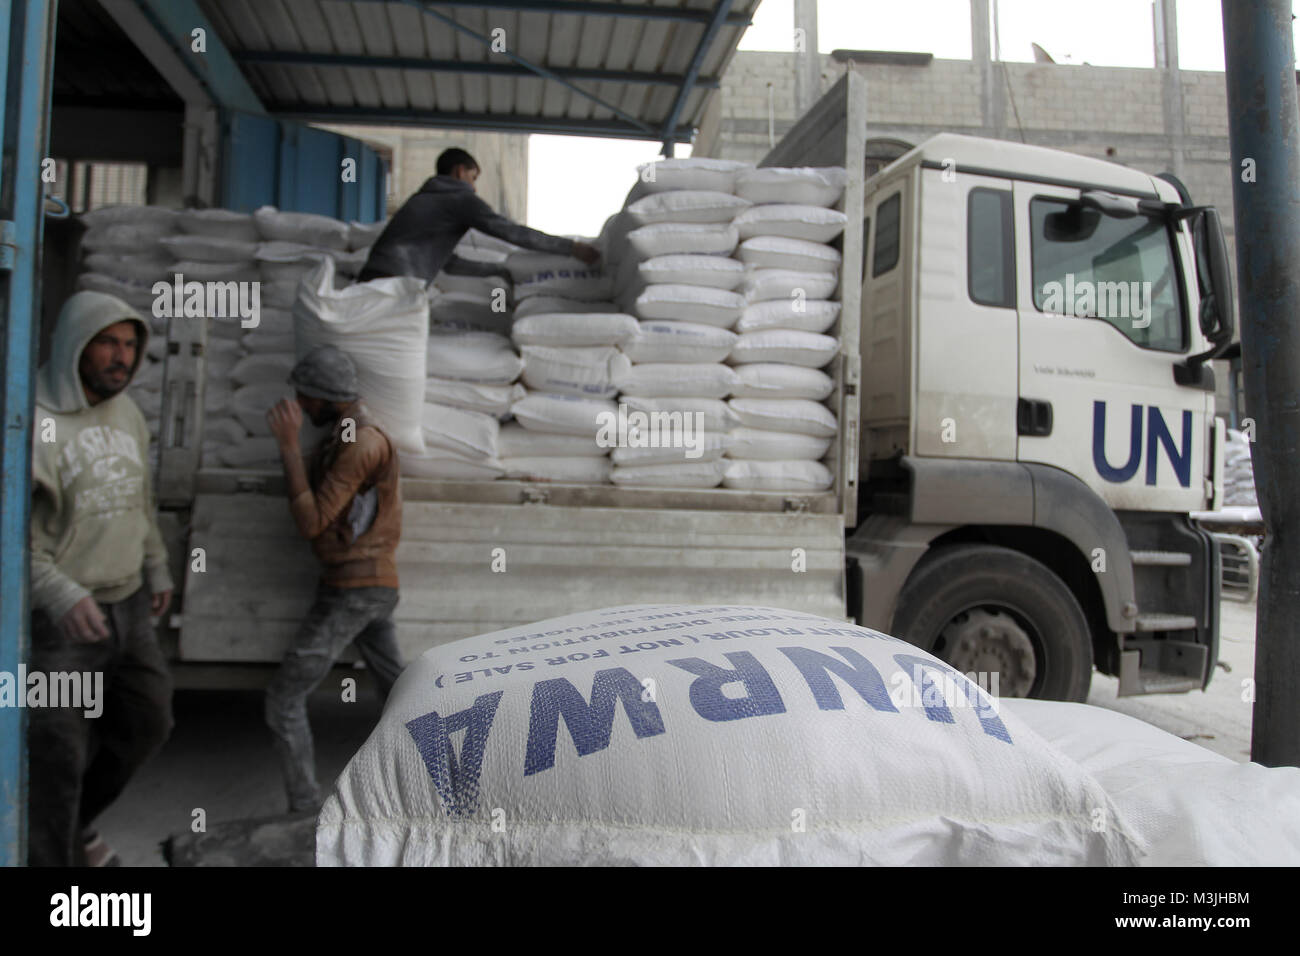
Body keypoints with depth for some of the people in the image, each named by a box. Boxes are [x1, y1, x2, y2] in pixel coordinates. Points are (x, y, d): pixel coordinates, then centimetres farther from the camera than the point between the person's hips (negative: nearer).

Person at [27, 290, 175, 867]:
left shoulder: (126, 411, 7)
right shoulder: (34, 419, -17)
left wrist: (157, 568, 25)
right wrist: (58, 592, -33)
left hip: (127, 607, 8)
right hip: (57, 621, -8)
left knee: (147, 724, 20)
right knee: (57, 757, 0)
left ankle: (77, 827, 42)